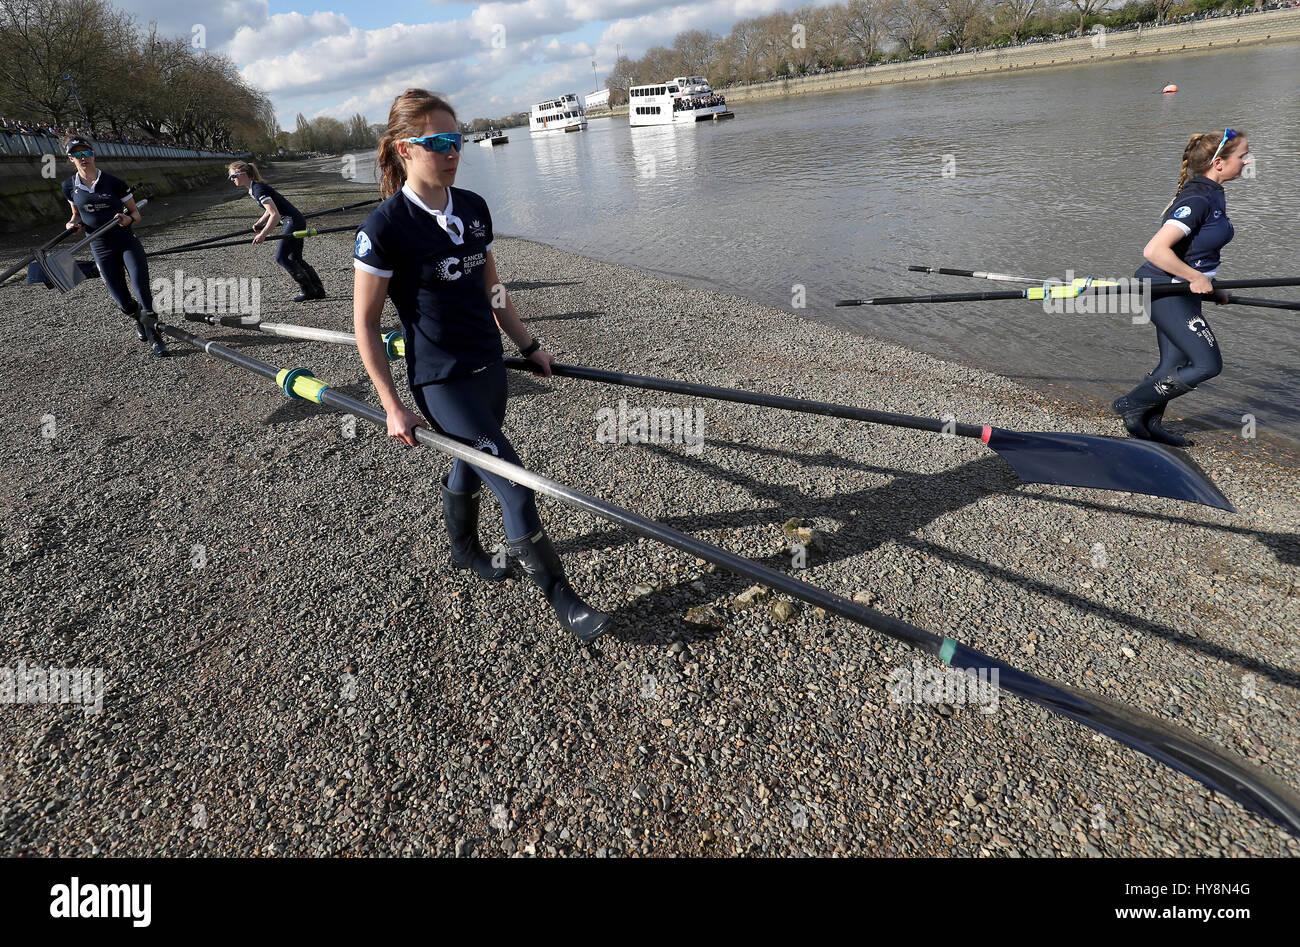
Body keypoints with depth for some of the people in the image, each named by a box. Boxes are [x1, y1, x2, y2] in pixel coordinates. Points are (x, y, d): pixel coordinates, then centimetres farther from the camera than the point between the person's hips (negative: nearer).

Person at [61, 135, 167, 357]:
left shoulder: (114, 183, -4)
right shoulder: (70, 187, 5)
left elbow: (136, 213, 2)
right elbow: (77, 213, 20)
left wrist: (129, 219, -21)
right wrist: (73, 223, -2)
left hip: (128, 243, -2)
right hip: (101, 249, 2)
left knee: (142, 291, -16)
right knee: (123, 302, 0)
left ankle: (155, 338, -3)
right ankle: (139, 319, 35)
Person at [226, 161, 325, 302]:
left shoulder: (259, 189, -17)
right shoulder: (254, 188, 13)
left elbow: (275, 215, -26)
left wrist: (263, 234, -24)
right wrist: (259, 223, 11)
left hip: (294, 221, -10)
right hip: (297, 221, 10)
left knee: (281, 257, -5)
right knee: (295, 258, 13)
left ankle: (309, 290, -1)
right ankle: (318, 290, 15)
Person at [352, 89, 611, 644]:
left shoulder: (473, 209, 4)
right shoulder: (385, 227, -15)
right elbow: (364, 322, -11)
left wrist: (528, 346, 15)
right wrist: (393, 407, -13)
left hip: (489, 366, 6)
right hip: (440, 381, -6)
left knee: (470, 466, 22)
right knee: (512, 480, -9)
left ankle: (464, 551, 47)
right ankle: (560, 598, 3)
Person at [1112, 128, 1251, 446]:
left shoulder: (1209, 192, 9)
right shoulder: (1197, 200, -22)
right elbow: (1154, 250, -32)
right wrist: (1197, 278, -21)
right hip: (1166, 290, -10)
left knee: (1174, 365, 14)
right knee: (1208, 365, -7)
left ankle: (1149, 424, 25)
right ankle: (1132, 405, 3)